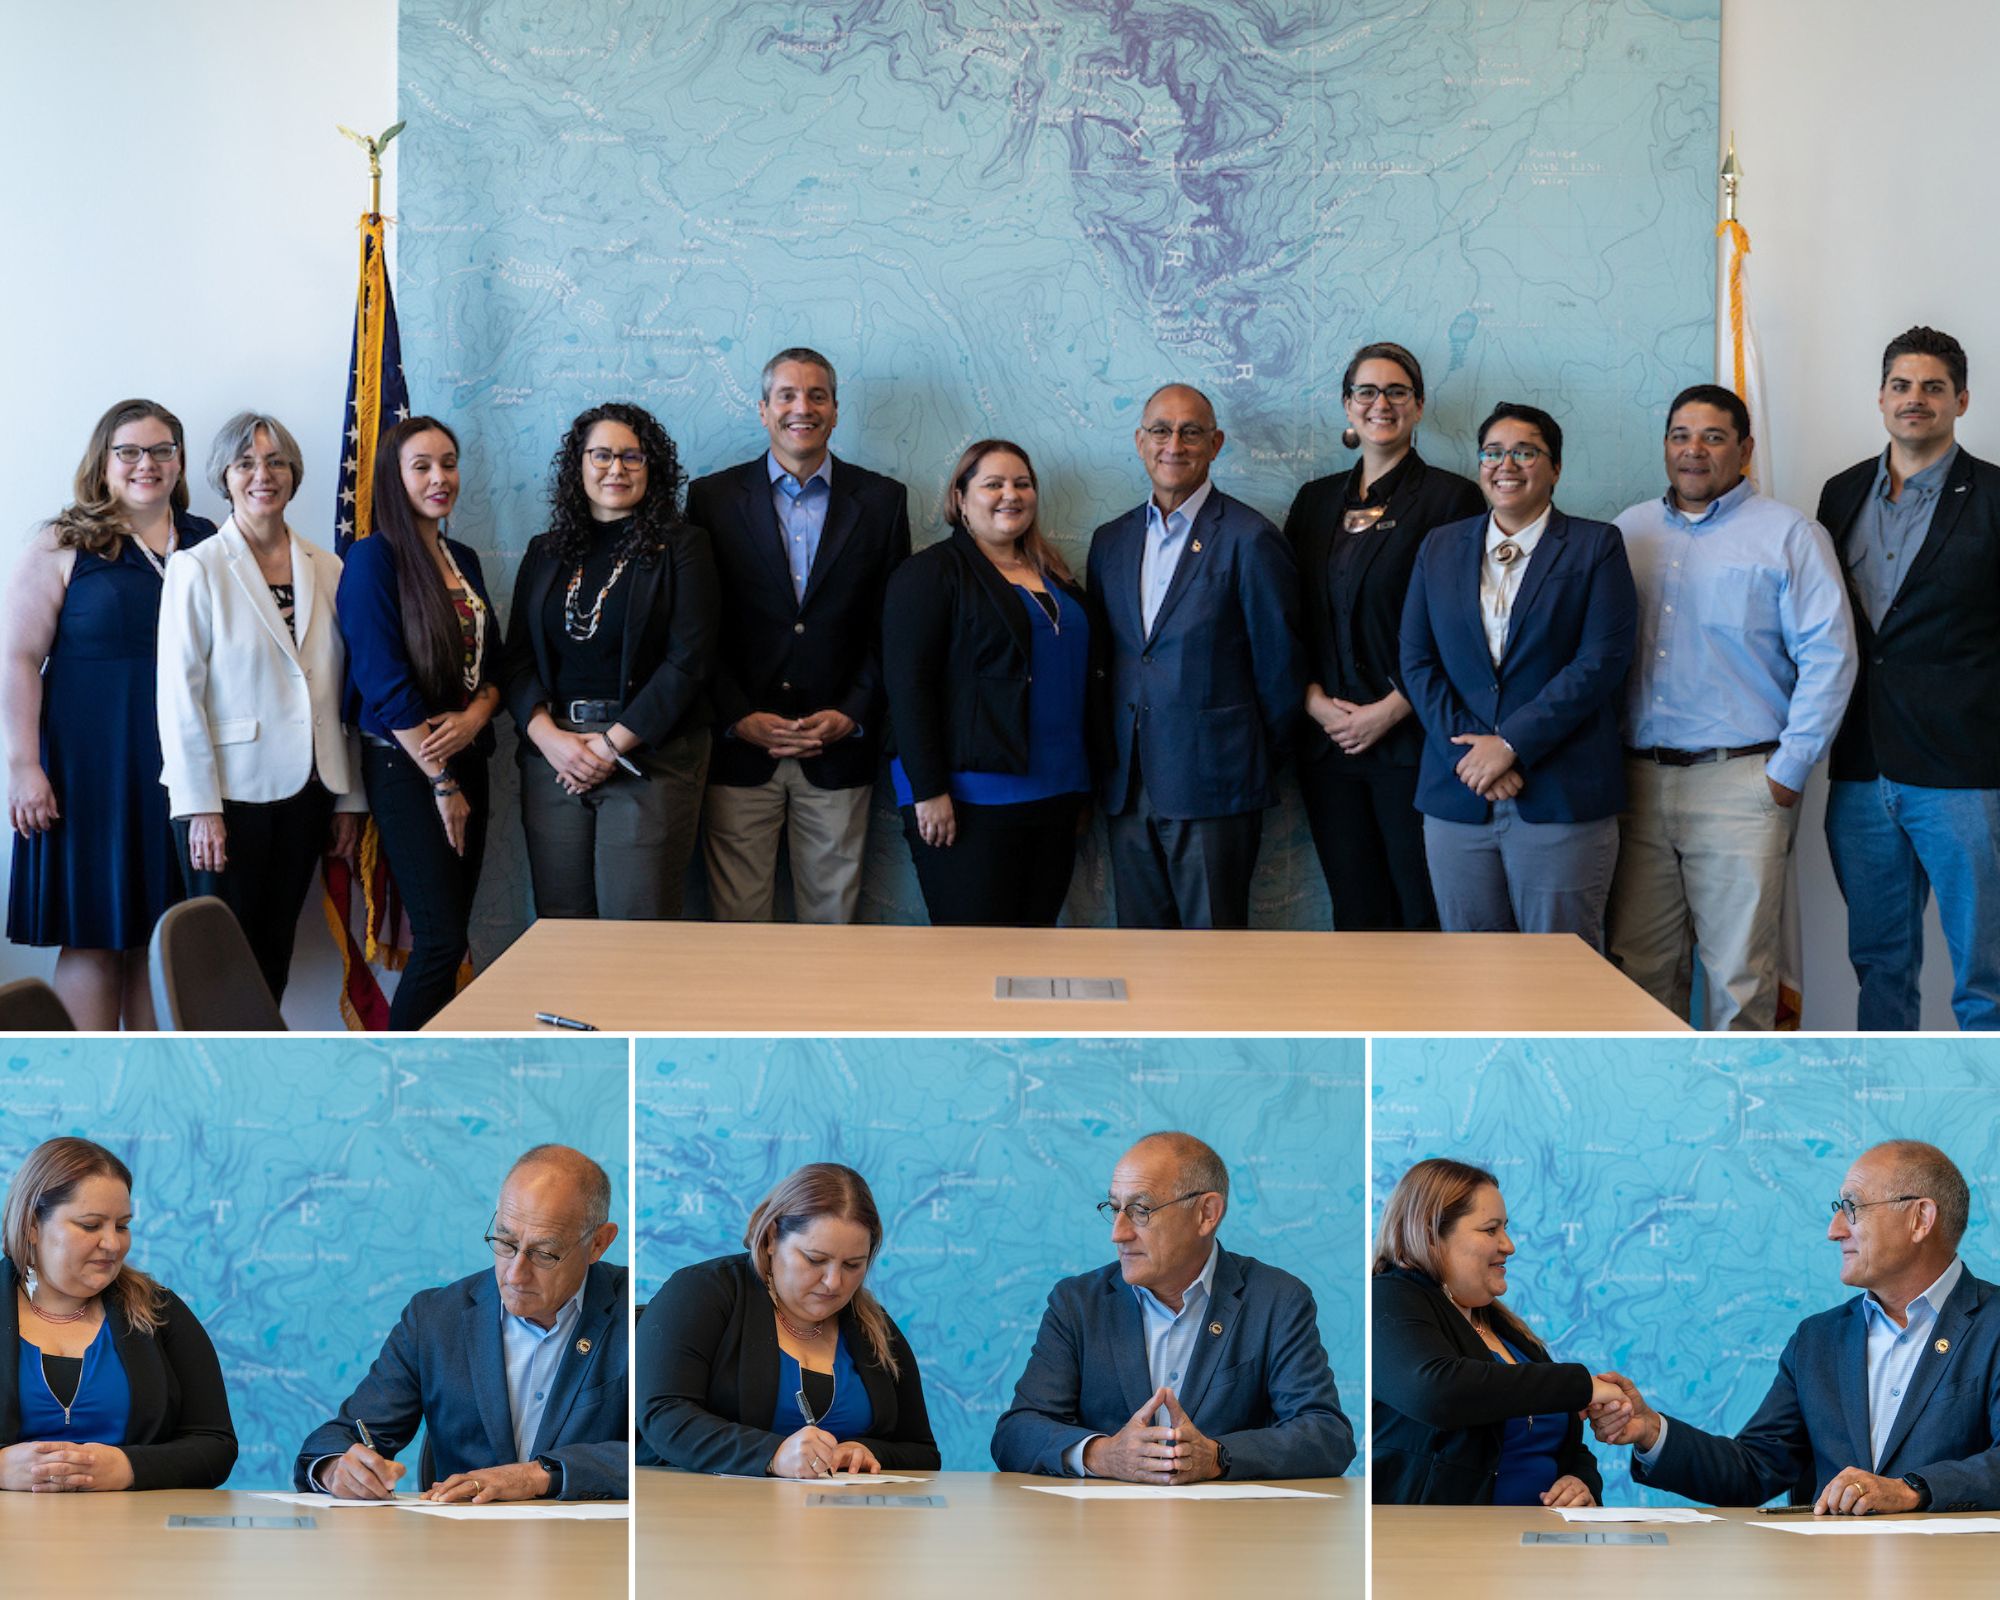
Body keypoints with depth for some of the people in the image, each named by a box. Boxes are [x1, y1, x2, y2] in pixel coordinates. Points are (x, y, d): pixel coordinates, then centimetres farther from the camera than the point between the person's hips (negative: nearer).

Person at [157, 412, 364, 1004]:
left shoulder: (326, 569, 8)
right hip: (229, 793, -4)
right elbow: (179, 696, -7)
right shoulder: (197, 568, -4)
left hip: (303, 792, 4)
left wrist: (348, 798, 9)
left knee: (275, 956, 8)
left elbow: (341, 692, 11)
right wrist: (201, 808, -12)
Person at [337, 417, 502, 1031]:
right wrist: (440, 782, -13)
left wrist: (474, 717, -8)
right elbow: (385, 680, -14)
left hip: (466, 758, 7)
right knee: (442, 938, -11)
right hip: (403, 765, -7)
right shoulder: (373, 558, -9)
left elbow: (492, 663, 15)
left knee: (448, 935, 6)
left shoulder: (464, 560, 13)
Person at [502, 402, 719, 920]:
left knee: (635, 932, -7)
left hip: (647, 756, -4)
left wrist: (612, 745, -12)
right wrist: (550, 738, -8)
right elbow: (517, 658, 10)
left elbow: (689, 660, -7)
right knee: (559, 921, 2)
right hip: (551, 756, 4)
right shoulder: (546, 552, 15)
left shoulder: (681, 548, 2)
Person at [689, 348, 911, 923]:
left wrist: (852, 715, -7)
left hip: (839, 749, 1)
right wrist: (738, 719, -9)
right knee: (738, 921, 1)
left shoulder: (881, 500, 7)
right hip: (739, 747, -1)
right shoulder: (713, 497, 5)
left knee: (832, 916, 5)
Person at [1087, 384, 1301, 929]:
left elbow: (1279, 669, -3)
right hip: (1128, 790, 6)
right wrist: (1109, 768, 11)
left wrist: (1254, 763, 2)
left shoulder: (1249, 541, -6)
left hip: (1213, 785, -6)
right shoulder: (1111, 541, 13)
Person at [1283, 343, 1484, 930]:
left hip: (1410, 738, -4)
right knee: (1356, 914, 4)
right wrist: (1315, 701, -2)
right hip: (1328, 740, 4)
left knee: (1423, 913, -6)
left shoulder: (1452, 497, 0)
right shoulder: (1316, 500, 15)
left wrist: (1390, 710, -12)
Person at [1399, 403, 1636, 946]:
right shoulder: (1440, 549, 15)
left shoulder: (1596, 547, 3)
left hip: (1560, 799, -3)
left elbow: (1602, 661, -7)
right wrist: (1468, 752, -7)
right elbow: (1417, 661, 8)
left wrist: (1512, 744, -13)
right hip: (1458, 797, 3)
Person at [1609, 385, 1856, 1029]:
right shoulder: (1629, 532, 15)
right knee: (1639, 964, 5)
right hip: (1637, 780, 4)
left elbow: (1828, 657, -4)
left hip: (1741, 783, -4)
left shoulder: (1789, 535, 2)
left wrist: (1788, 772, -9)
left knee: (1738, 972, -2)